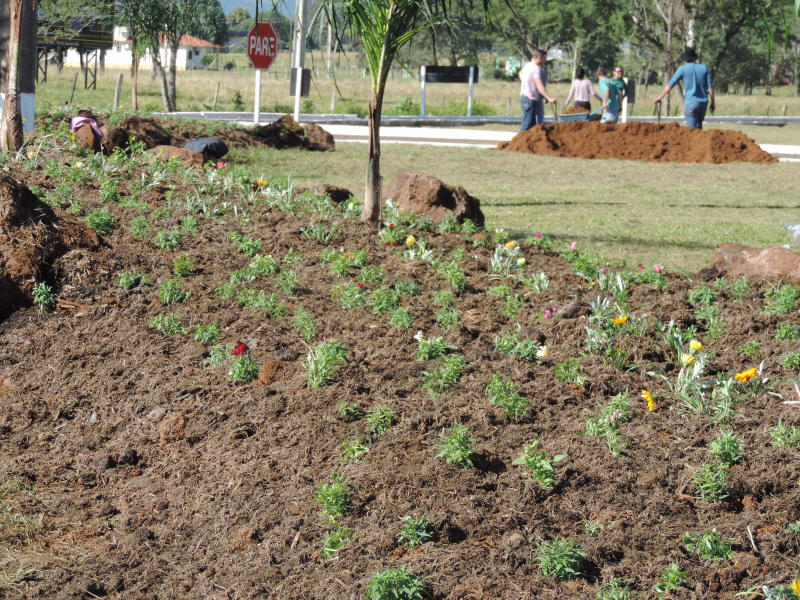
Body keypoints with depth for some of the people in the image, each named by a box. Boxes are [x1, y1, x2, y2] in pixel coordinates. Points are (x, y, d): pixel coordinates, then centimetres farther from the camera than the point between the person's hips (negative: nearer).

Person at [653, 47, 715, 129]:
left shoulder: (683, 69, -3)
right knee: (699, 126, 19)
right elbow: (710, 86, 3)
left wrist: (660, 97, 8)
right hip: (703, 102, 4)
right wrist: (712, 102, 10)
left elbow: (670, 84, -1)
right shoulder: (704, 68, 6)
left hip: (691, 103, -4)